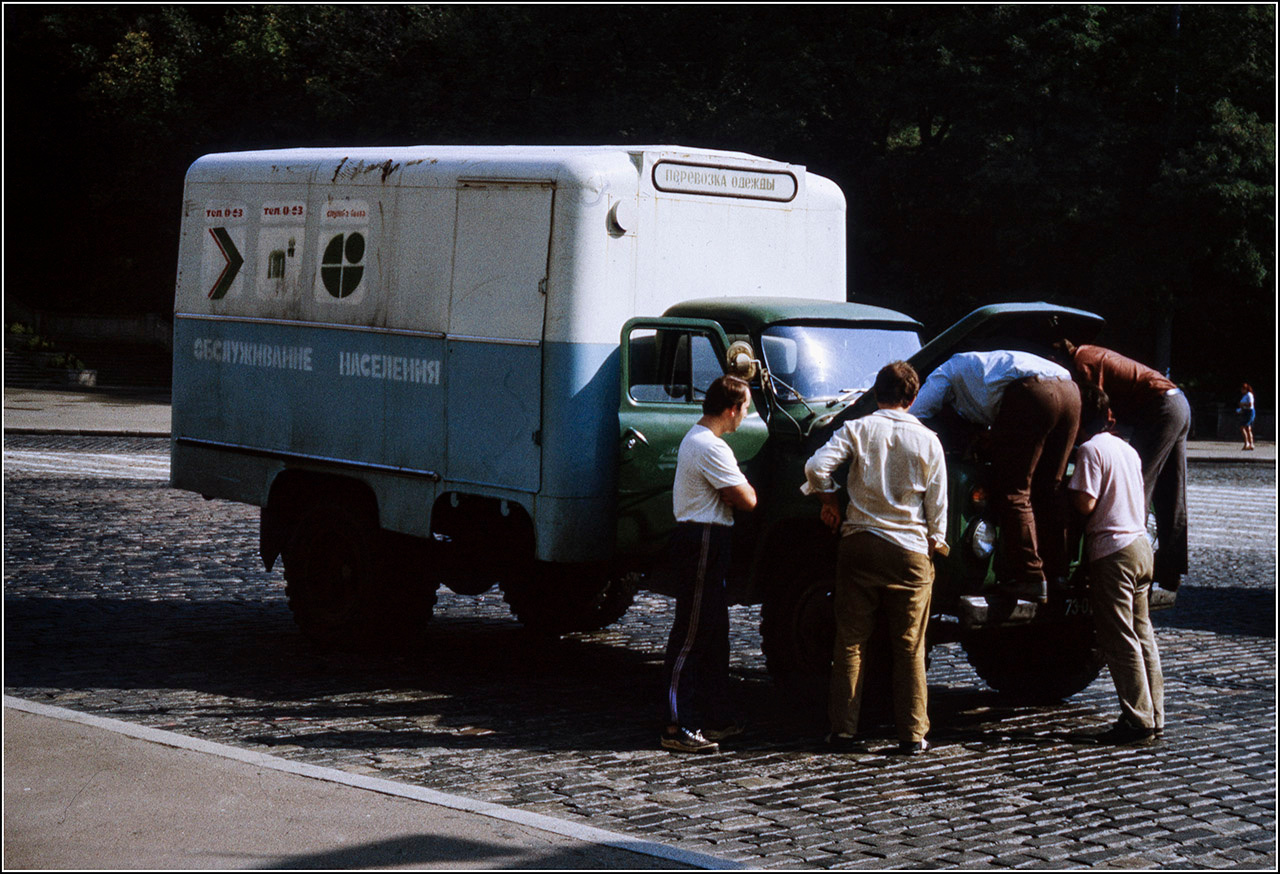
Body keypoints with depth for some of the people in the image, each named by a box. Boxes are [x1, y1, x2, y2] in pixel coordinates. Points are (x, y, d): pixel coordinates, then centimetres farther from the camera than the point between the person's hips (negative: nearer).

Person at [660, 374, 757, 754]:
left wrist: (731, 493, -3)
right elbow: (748, 500, -18)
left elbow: (731, 494, 19)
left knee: (714, 632, 16)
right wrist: (742, 490, 3)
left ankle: (716, 718, 23)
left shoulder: (695, 438, 16)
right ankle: (678, 727, -7)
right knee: (690, 634, -8)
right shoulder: (711, 448, -19)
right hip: (702, 542, -11)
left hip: (701, 541, 11)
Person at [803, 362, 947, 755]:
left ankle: (844, 728, 8)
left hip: (860, 544, 0)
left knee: (851, 640, 7)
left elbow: (816, 466, -14)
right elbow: (937, 505, 4)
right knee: (909, 646, 5)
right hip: (910, 550, 0)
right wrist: (936, 544, 18)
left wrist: (828, 498, 4)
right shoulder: (928, 441, 1)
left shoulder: (857, 430, -2)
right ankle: (912, 734, 5)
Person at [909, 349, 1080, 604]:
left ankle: (1030, 579, -7)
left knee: (1014, 490, -2)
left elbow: (916, 416, 21)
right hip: (1069, 390, 7)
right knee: (1048, 489, 15)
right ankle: (1055, 574, 16)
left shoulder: (946, 371, 25)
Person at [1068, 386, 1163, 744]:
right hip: (1141, 545, 9)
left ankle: (1137, 719, -6)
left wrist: (1062, 491, -1)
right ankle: (1154, 717, 14)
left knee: (1120, 640, -5)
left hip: (1112, 551, -9)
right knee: (1143, 635, 12)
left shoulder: (1091, 450, -12)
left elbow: (1085, 503, -17)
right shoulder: (1128, 450, 15)